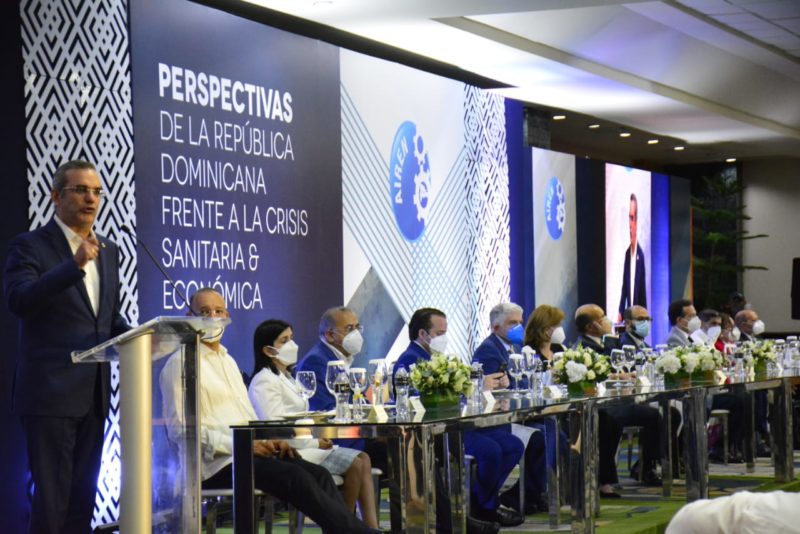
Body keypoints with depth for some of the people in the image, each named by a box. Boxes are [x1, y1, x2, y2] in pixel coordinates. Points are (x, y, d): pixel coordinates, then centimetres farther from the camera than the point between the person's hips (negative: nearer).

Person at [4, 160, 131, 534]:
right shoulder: (30, 246, -5)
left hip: (93, 394, 7)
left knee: (83, 498, 10)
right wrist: (75, 265, -31)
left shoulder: (108, 251, 15)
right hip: (49, 394, -7)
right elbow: (18, 300, -22)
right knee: (51, 499, -6)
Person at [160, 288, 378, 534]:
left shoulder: (228, 361, 24)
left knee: (318, 474, -14)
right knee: (295, 477, -26)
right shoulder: (180, 364, -3)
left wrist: (269, 440, 5)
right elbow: (180, 428, -12)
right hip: (216, 462, -8)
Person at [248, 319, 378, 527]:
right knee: (354, 464, -18)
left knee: (362, 459, -5)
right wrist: (315, 443, -15)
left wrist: (320, 439, 3)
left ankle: (372, 527, -15)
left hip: (300, 445, 10)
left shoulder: (285, 378, 22)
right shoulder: (265, 382, -11)